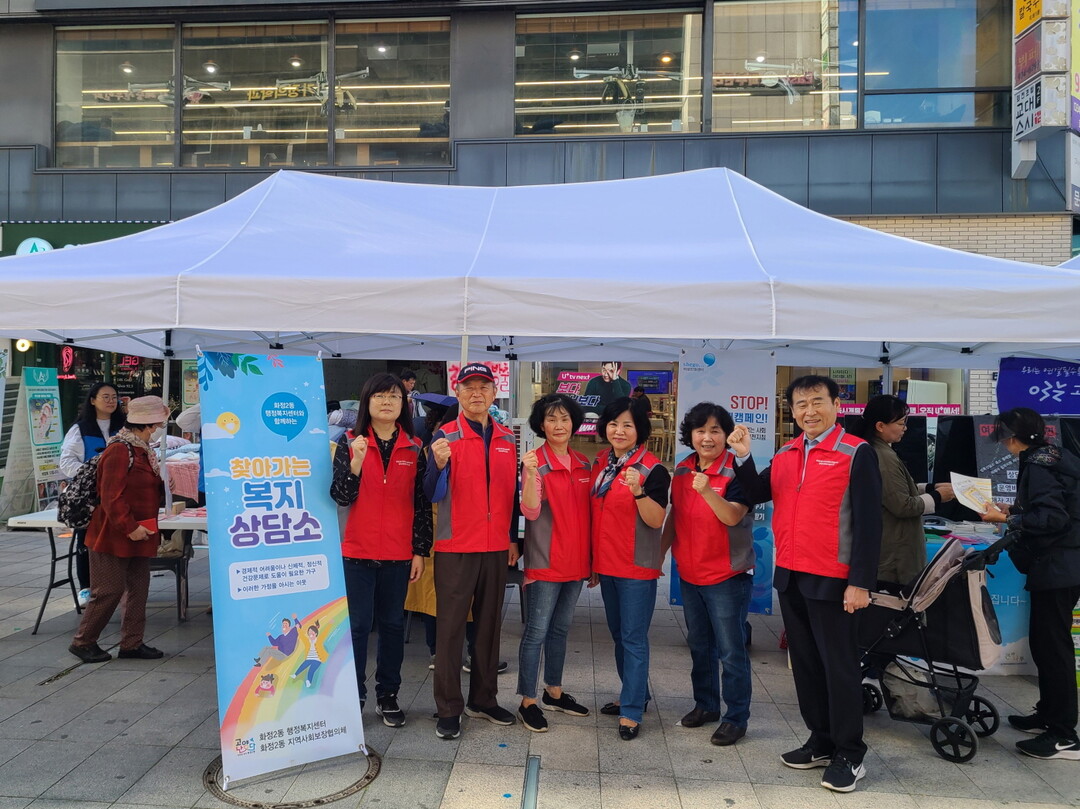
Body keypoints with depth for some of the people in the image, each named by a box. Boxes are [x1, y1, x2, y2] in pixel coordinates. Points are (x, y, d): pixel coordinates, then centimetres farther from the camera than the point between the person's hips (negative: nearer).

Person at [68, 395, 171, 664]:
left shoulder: (142, 450, 12)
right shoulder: (119, 450, -18)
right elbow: (111, 496, -23)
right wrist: (129, 527, -24)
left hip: (138, 534, 9)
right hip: (113, 535, -9)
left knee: (138, 589, 11)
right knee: (109, 591, -1)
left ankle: (131, 642, 20)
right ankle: (82, 642, 17)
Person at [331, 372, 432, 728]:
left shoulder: (415, 448, 3)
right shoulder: (350, 443, -1)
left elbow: (422, 502, 4)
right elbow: (340, 497, -7)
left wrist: (420, 551, 1)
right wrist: (356, 462, -23)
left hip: (399, 553, 2)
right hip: (358, 551, -1)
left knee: (393, 624, 10)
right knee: (357, 625, 3)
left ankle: (387, 695, 23)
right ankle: (353, 695, 16)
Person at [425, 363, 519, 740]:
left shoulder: (507, 439, 8)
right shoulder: (445, 436, -5)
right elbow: (433, 495, -13)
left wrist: (514, 537, 12)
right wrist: (439, 465, -32)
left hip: (496, 548, 4)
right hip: (456, 548, -4)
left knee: (490, 624, 12)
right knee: (451, 627, 2)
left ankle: (483, 699, 26)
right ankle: (449, 709, 12)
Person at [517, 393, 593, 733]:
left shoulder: (583, 464, 7)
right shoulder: (536, 461, -11)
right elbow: (530, 511, -20)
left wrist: (592, 558, 13)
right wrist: (530, 474, -35)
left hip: (576, 561, 6)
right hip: (546, 563, -6)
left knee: (560, 629, 18)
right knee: (537, 631, 1)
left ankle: (554, 692, 31)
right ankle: (528, 701, 12)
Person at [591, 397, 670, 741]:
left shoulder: (652, 469, -13)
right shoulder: (600, 464, 7)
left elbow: (656, 520, -17)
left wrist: (638, 491, -34)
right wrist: (592, 560, 18)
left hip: (637, 567, -7)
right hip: (606, 564, 7)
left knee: (633, 638, -2)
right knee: (618, 634, 17)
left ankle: (632, 712, 6)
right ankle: (634, 694, 33)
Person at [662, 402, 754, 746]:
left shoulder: (736, 471, -14)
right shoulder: (682, 470, 4)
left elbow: (733, 516, -27)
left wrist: (708, 492, -43)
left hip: (728, 576, -6)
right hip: (689, 573, 7)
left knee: (730, 650, 2)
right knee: (699, 644, 19)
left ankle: (736, 718, 16)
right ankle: (705, 704, 35)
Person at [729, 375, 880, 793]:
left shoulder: (856, 453, -9)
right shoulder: (785, 454, 9)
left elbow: (869, 521, -12)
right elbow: (757, 493, 9)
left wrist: (860, 582, -16)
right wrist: (743, 457, -6)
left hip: (831, 580, -6)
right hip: (789, 576, 6)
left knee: (838, 665, 4)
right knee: (804, 662, 15)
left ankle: (850, 755, 18)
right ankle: (821, 742, 29)